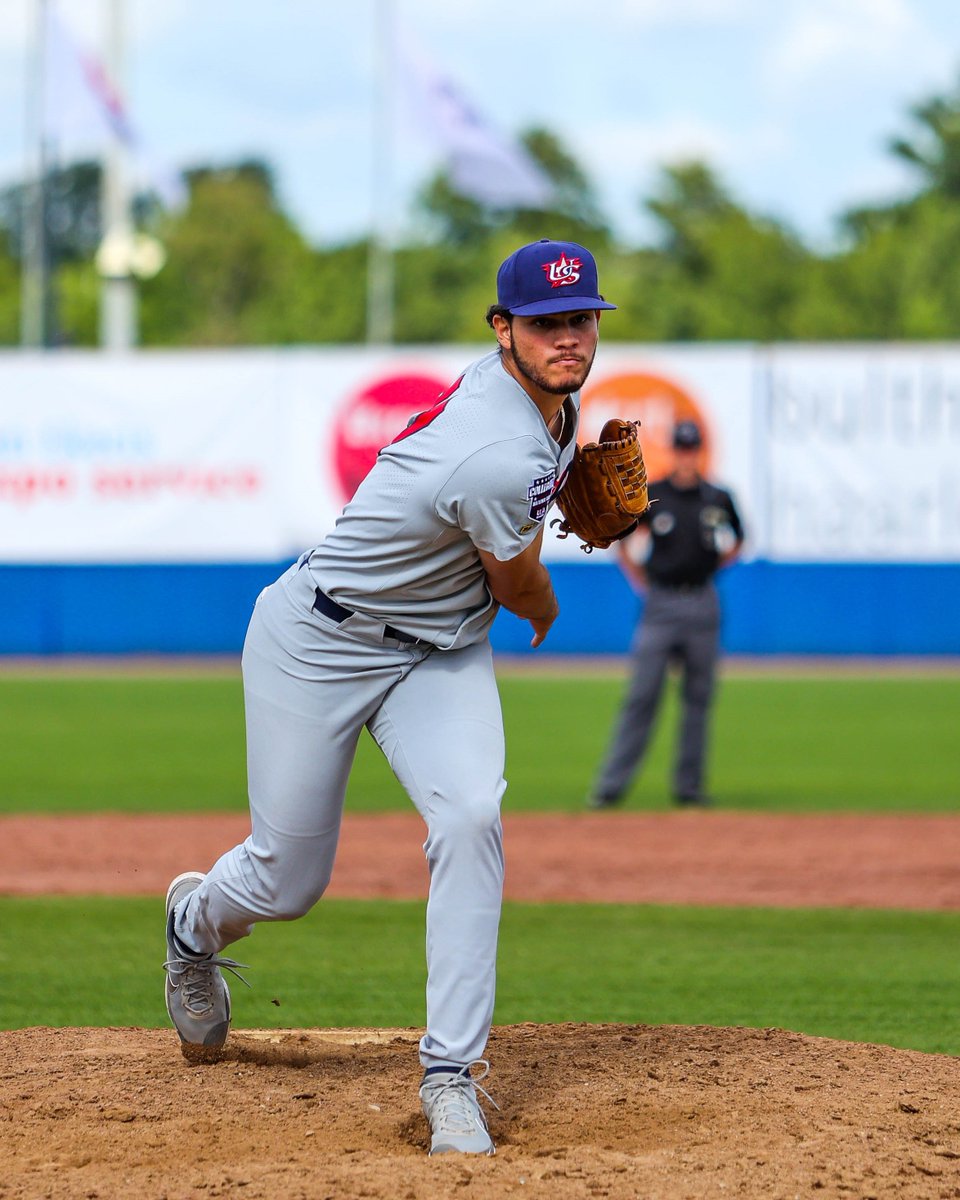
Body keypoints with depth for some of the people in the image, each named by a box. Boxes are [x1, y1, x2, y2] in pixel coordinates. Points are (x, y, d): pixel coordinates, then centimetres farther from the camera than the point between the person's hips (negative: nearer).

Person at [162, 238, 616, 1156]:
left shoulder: (551, 397, -7)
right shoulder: (499, 460, -34)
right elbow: (521, 594, -13)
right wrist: (548, 616, 8)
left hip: (441, 651, 7)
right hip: (317, 643, -7)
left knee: (469, 815, -20)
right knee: (287, 882, 4)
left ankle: (451, 1078, -16)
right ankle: (195, 922, 43)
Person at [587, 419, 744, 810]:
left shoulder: (718, 499, 4)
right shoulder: (652, 496, -1)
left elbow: (736, 543, 19)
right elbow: (620, 539, 9)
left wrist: (714, 565, 5)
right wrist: (640, 581, 3)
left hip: (702, 605, 2)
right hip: (661, 604, -2)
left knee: (698, 698, 5)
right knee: (641, 696, -6)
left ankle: (689, 786, 12)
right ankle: (611, 785, -5)